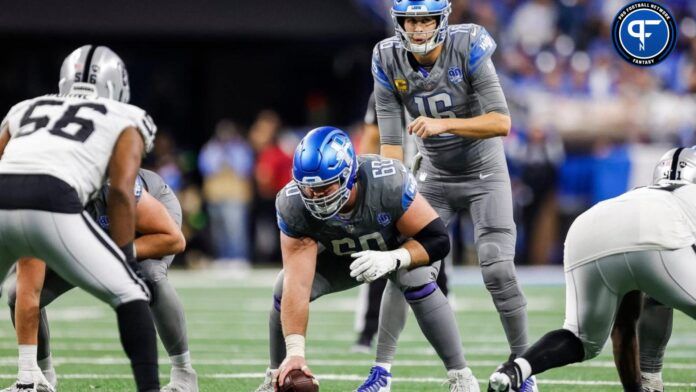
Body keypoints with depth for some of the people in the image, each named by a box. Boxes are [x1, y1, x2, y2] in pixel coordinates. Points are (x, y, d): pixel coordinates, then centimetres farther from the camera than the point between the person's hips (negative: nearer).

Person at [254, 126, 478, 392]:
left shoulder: (388, 183, -40)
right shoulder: (293, 205, -33)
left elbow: (437, 239, -30)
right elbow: (298, 285, -36)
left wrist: (393, 259, -47)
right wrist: (295, 351, -44)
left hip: (405, 247, -3)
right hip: (340, 256, 3)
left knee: (417, 279, -34)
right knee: (285, 287, -19)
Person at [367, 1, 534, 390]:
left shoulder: (468, 48, -21)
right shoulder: (389, 61, -11)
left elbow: (502, 123, -25)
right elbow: (391, 140, -9)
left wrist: (443, 124, -36)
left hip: (485, 175, -3)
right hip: (434, 177, 3)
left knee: (498, 270, -13)